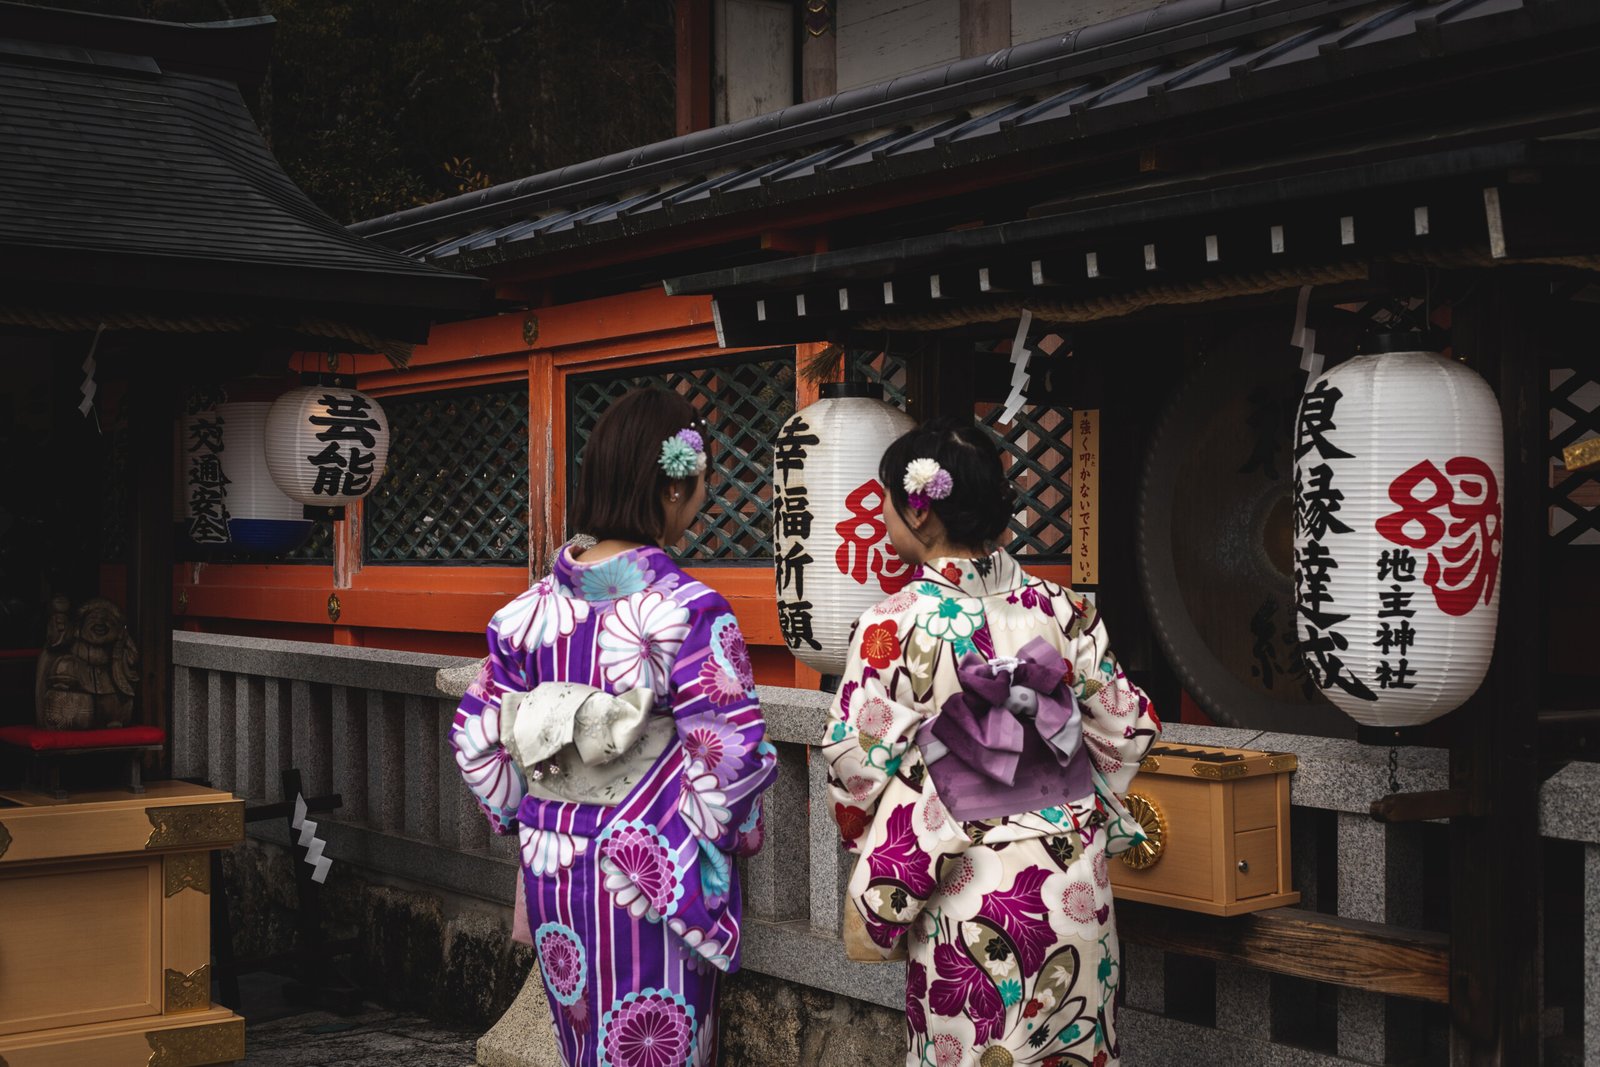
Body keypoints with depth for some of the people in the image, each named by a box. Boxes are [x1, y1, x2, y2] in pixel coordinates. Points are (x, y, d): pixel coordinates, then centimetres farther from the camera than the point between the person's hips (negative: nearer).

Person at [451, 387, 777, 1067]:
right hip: (652, 877, -5)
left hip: (553, 867, 5)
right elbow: (729, 756, -19)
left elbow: (476, 735, 5)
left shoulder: (534, 607, -1)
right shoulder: (689, 611, -17)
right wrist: (736, 834, -1)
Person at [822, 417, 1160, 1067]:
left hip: (969, 894, -4)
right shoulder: (1058, 608, -1)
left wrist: (880, 862, 6)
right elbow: (1128, 726, 5)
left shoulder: (896, 623, -14)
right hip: (1073, 884, 4)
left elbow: (851, 754, -13)